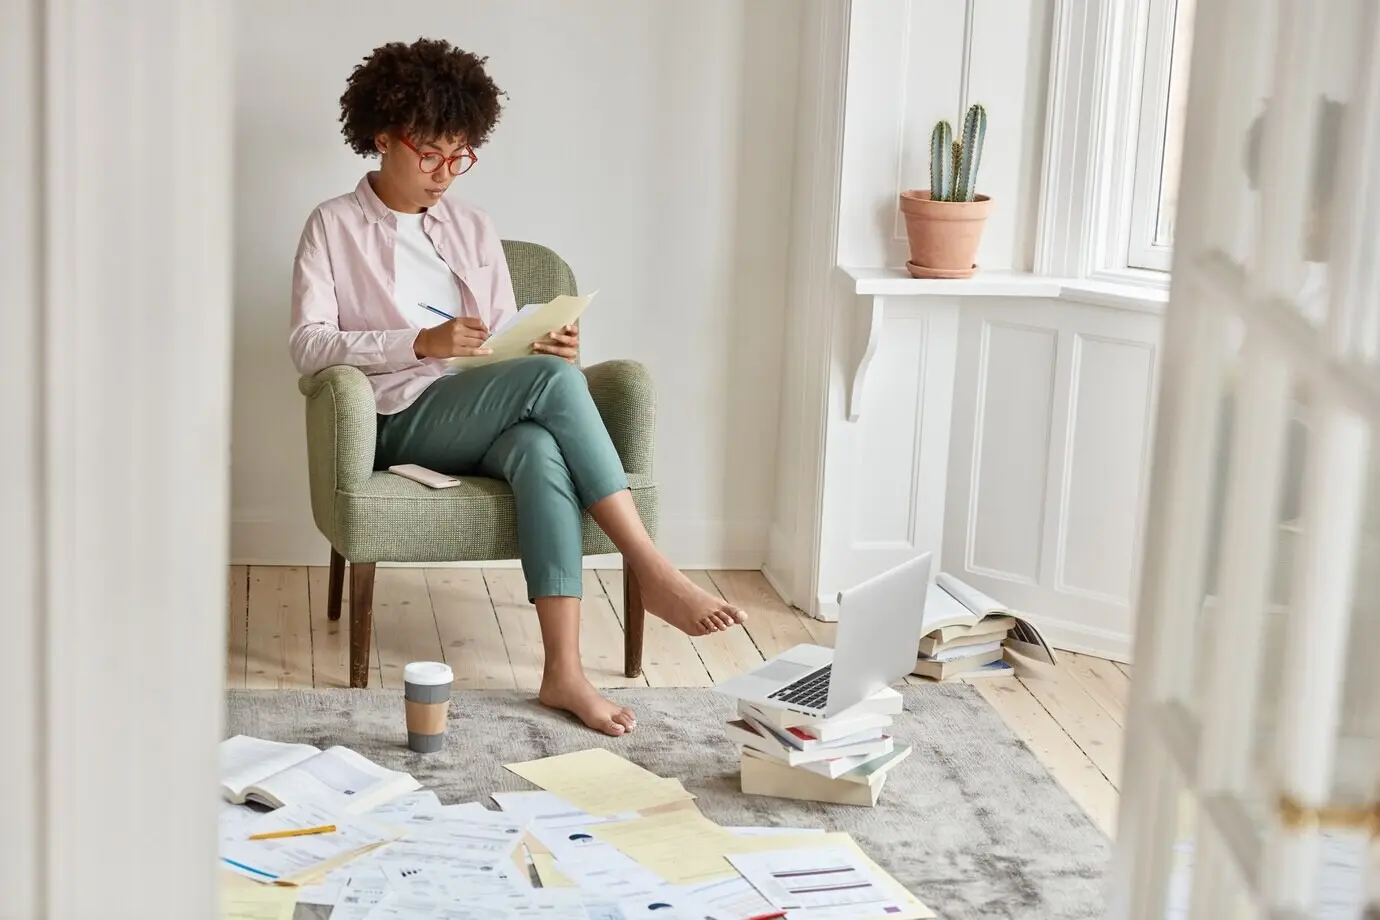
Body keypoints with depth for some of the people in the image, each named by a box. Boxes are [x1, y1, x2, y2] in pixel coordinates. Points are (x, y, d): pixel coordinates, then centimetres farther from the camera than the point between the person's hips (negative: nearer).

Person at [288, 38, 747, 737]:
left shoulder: (473, 228, 20)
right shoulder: (334, 226, 7)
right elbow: (308, 346, -6)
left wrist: (547, 347, -7)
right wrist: (421, 344, -20)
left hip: (485, 419, 4)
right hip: (400, 422, -3)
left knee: (539, 448, -36)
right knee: (553, 381, -31)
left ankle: (564, 671, -43)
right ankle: (651, 570, -30)